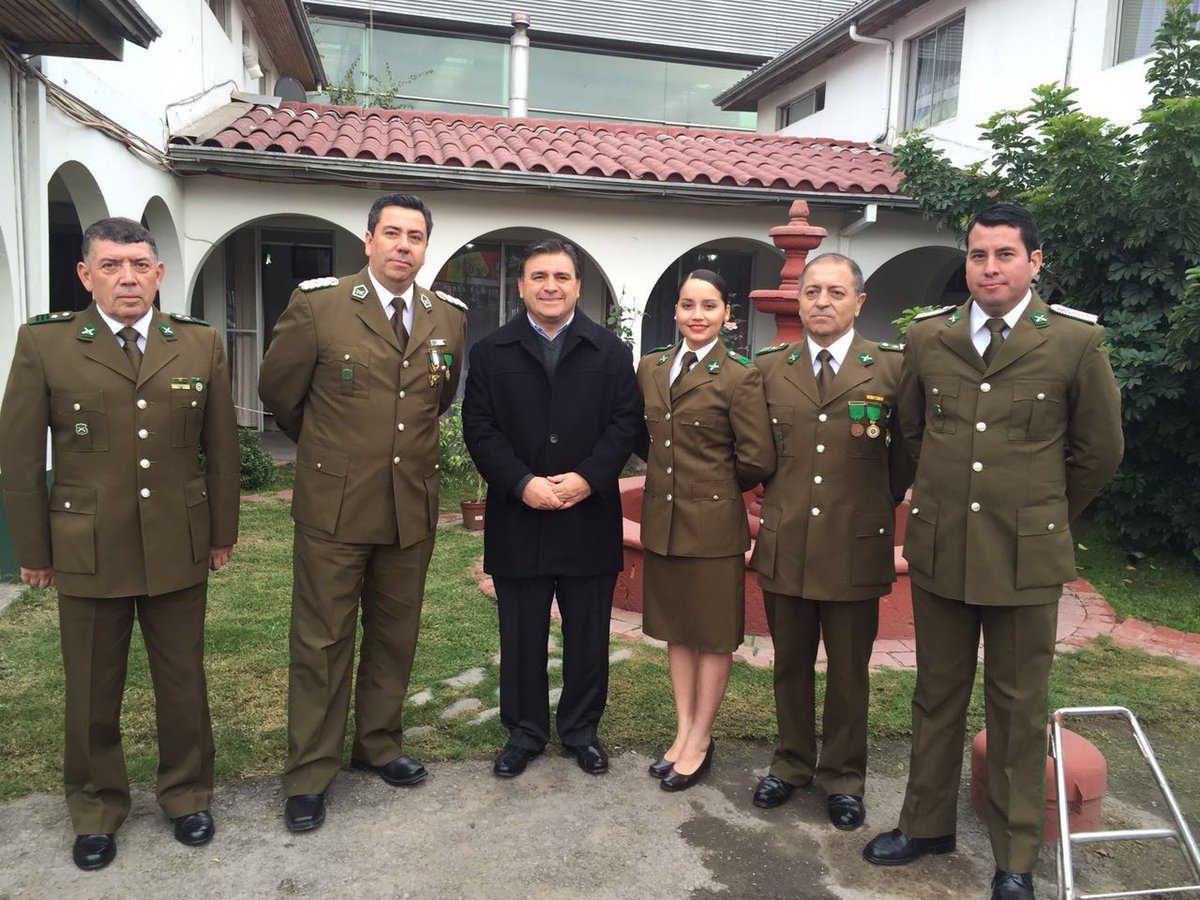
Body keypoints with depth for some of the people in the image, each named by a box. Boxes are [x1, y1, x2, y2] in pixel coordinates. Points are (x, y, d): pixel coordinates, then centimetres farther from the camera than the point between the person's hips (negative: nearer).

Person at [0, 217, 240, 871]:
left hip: (179, 548, 1)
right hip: (87, 550, -1)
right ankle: (96, 807, 36)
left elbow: (221, 448, 6)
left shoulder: (201, 344, 1)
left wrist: (222, 532, 7)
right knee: (91, 690, 14)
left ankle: (186, 792, 35)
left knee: (183, 680, 13)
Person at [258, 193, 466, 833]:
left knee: (395, 636, 15)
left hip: (413, 509, 4)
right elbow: (278, 391, 5)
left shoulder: (448, 317, 5)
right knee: (321, 644, 5)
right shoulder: (317, 305, -7)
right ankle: (309, 775, 21)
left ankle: (379, 745, 35)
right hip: (333, 505, -3)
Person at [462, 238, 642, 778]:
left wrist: (588, 478, -15)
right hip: (518, 520, 0)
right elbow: (480, 429, -3)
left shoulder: (610, 352, 5)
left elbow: (625, 423, -2)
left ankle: (581, 729, 29)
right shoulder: (491, 353, 4)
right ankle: (525, 730, 28)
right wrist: (522, 484, -15)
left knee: (588, 635, 11)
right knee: (521, 636, 11)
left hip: (590, 517, 0)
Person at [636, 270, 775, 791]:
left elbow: (757, 461, -11)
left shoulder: (740, 378, -11)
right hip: (662, 518, 6)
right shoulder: (651, 368, 6)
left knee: (714, 635, 8)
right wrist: (673, 473, 7)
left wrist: (714, 488, 2)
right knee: (676, 630, 15)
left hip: (713, 522, -6)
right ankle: (684, 731, 30)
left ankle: (700, 740, 22)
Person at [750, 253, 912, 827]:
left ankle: (843, 778, 30)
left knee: (849, 672, 11)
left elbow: (905, 455, 5)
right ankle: (791, 764, 35)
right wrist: (781, 499, 9)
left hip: (856, 548, -2)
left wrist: (878, 506, 8)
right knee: (790, 665, 16)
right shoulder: (769, 368, 4)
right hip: (784, 544, 2)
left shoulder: (891, 368, -3)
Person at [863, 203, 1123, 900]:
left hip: (1027, 555, -2)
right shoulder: (928, 337, 3)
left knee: (1019, 709, 10)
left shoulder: (1078, 341, -6)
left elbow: (1099, 451, 4)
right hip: (939, 548, 3)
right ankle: (928, 824, 33)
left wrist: (1044, 517, 11)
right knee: (937, 695, 15)